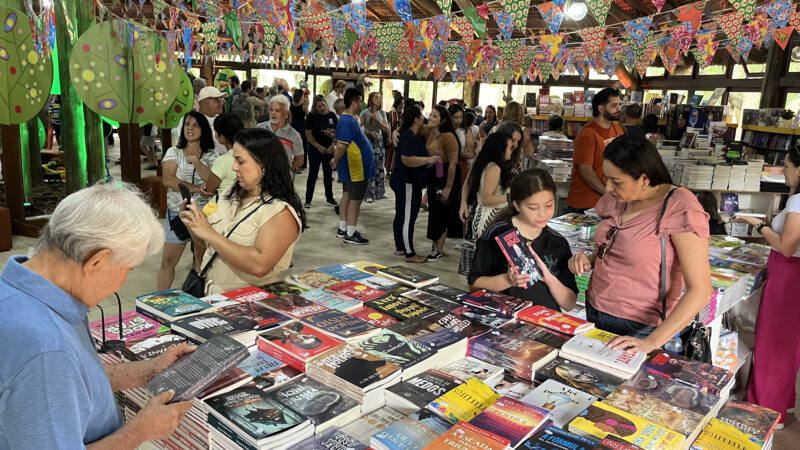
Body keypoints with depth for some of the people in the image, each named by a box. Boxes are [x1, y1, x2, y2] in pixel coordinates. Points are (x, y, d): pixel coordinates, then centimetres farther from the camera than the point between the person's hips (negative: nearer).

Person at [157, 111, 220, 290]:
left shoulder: (211, 156, 4)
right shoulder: (173, 152, 6)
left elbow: (214, 183, -12)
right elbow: (167, 180, -9)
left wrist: (196, 161, -14)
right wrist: (196, 188, -16)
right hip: (177, 212, 0)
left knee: (202, 260, 8)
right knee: (167, 261, 2)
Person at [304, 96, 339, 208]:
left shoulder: (332, 116, 3)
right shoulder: (311, 116, -7)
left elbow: (337, 132, 5)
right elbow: (308, 134, -9)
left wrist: (333, 145, -9)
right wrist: (319, 147, -14)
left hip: (329, 150, 3)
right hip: (315, 149, -3)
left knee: (328, 174, 11)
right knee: (313, 174, -1)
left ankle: (329, 198, 22)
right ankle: (308, 200, 7)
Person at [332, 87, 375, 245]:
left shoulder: (350, 119, 10)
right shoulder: (348, 122, -23)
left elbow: (341, 145, 18)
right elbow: (341, 146, -28)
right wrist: (336, 161, -14)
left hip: (352, 168, 10)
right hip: (356, 168, -10)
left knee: (347, 196, 16)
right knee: (355, 199, -1)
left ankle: (342, 229, 26)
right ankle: (350, 234, 7)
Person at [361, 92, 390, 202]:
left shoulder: (382, 113, 6)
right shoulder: (365, 112, -7)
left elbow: (386, 129, 1)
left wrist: (376, 120, -11)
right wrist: (370, 133, -15)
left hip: (379, 141, 5)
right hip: (368, 141, -5)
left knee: (380, 167, 9)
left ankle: (380, 191, 21)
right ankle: (369, 194, -1)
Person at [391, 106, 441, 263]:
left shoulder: (407, 135, 15)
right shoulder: (410, 137, -19)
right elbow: (407, 160, -30)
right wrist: (429, 159, -31)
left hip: (402, 182, 11)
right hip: (408, 184, -11)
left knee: (401, 216, 16)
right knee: (408, 218, -7)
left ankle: (400, 248, 26)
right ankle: (410, 254, -2)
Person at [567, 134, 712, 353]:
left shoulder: (680, 208, -19)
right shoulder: (617, 199, 1)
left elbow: (700, 291, -21)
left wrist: (651, 342, -28)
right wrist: (589, 260, -4)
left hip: (637, 329, -6)